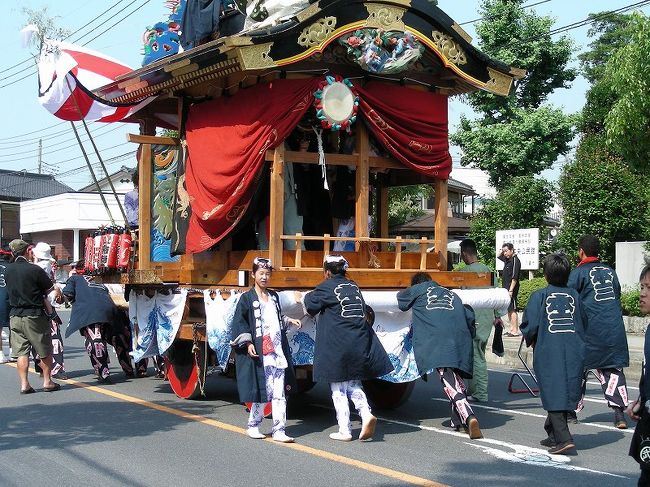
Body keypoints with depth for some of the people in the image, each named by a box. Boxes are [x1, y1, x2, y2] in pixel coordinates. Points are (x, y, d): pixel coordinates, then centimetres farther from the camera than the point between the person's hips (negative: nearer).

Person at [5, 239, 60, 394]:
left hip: (15, 316, 4)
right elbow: (51, 289, -5)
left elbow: (10, 290, 12)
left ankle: (24, 384, 4)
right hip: (34, 316, -4)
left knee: (21, 351, 7)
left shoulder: (8, 270, 0)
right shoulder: (35, 270, -15)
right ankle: (47, 382, 13)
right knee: (45, 350, 9)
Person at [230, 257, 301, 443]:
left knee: (279, 393, -1)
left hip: (278, 352, 5)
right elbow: (239, 323, -5)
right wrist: (247, 343, -14)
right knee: (262, 392, -1)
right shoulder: (247, 298, -1)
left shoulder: (274, 297, 16)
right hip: (258, 353, -5)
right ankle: (253, 426, 18)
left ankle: (279, 431, 1)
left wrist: (289, 321, 14)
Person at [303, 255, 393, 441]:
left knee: (338, 388, 4)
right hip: (360, 344, 5)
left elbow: (310, 306, 4)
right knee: (353, 384, 17)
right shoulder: (354, 287, 13)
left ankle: (344, 430, 4)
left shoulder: (326, 288, -4)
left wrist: (305, 296, 27)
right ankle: (366, 413, -7)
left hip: (336, 346, -5)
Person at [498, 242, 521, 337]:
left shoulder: (515, 261, -13)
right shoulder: (507, 260, 13)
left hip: (511, 289, -10)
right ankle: (512, 329, 17)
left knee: (512, 310, -9)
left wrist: (511, 290, -23)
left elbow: (514, 277, -19)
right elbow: (498, 256, 33)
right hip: (506, 288, 10)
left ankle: (515, 331, -9)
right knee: (508, 310, 12)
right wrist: (502, 250, 15)